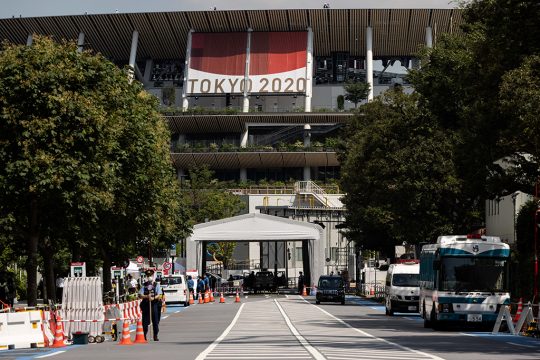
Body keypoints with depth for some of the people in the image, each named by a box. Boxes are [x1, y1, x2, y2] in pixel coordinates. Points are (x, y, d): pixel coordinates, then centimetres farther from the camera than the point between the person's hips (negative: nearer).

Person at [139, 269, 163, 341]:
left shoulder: (156, 285, 6)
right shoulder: (144, 285, 8)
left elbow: (160, 295, -2)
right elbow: (140, 295, 1)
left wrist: (153, 298, -18)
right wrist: (147, 296, -16)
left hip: (155, 304, -1)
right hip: (146, 305, 1)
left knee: (155, 321, 1)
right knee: (145, 321, 2)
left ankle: (155, 336, 9)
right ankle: (144, 335, 12)